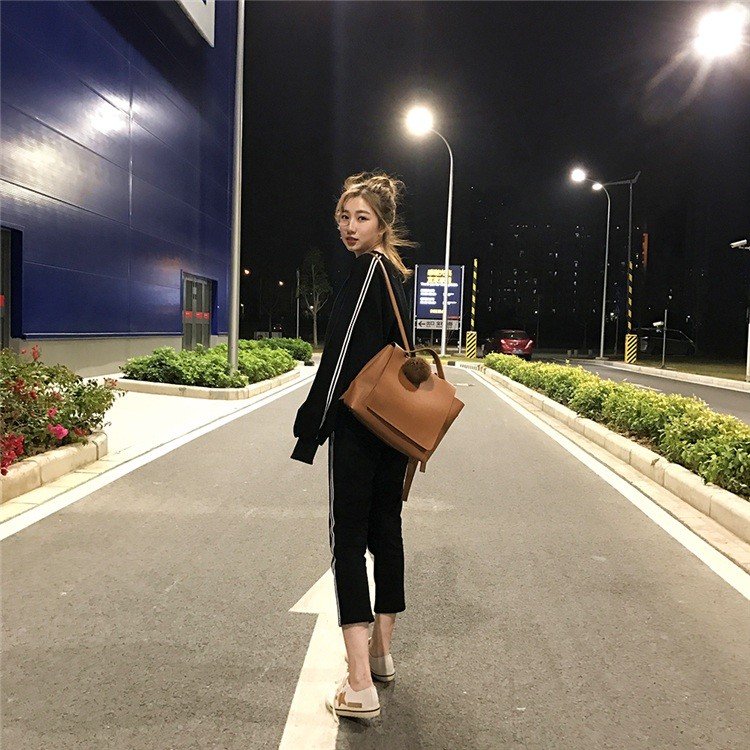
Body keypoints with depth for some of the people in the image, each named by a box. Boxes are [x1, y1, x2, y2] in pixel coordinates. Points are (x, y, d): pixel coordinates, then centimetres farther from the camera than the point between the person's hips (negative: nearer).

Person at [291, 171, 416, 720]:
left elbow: (342, 355, -17)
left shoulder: (368, 269, -11)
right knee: (385, 529, 15)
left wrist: (312, 427, -15)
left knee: (349, 537, -6)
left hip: (360, 424, -9)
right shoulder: (396, 273, 16)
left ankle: (360, 685, -5)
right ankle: (381, 652, 31)